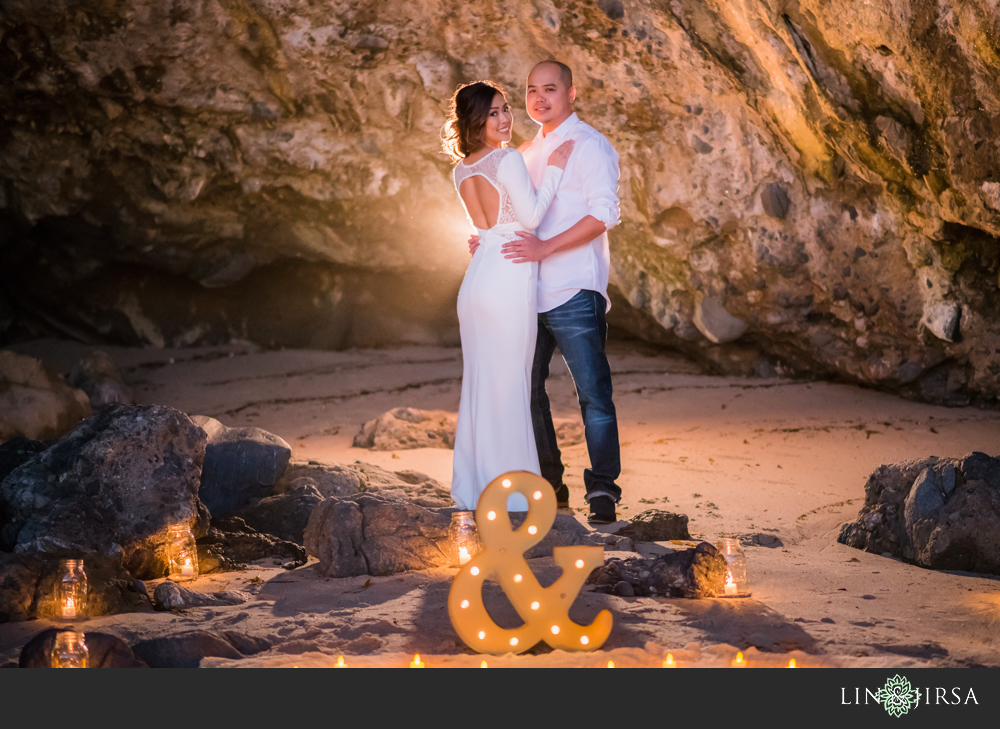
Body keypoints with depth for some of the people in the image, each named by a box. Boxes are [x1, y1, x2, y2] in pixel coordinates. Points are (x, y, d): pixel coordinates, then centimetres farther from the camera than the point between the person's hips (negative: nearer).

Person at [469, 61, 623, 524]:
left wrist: (545, 247, -23)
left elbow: (603, 214, -14)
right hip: (527, 291, 8)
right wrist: (488, 242, 8)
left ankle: (602, 491, 0)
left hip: (574, 293, -8)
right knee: (525, 392, 9)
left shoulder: (589, 145, -3)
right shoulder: (526, 153, 21)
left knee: (593, 394, -6)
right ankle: (548, 486, 21)